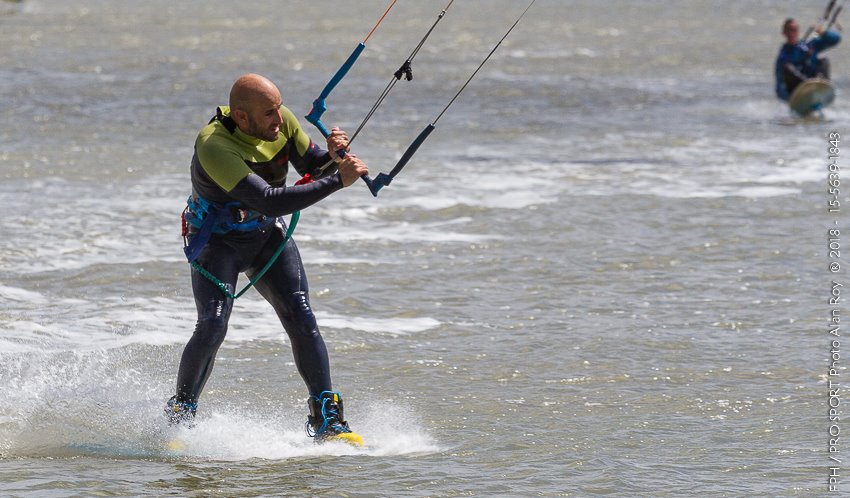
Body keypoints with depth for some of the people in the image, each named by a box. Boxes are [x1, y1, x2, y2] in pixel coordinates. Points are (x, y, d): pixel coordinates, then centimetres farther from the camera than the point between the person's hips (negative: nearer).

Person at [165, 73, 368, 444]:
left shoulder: (282, 121, -15)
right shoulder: (214, 146, -35)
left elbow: (311, 167, 0)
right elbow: (268, 202, -41)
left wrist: (333, 156, -24)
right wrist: (337, 181, -41)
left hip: (268, 235, 5)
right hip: (217, 242, -5)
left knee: (301, 320, -9)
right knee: (212, 327, -20)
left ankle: (327, 421, -3)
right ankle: (179, 417, 0)